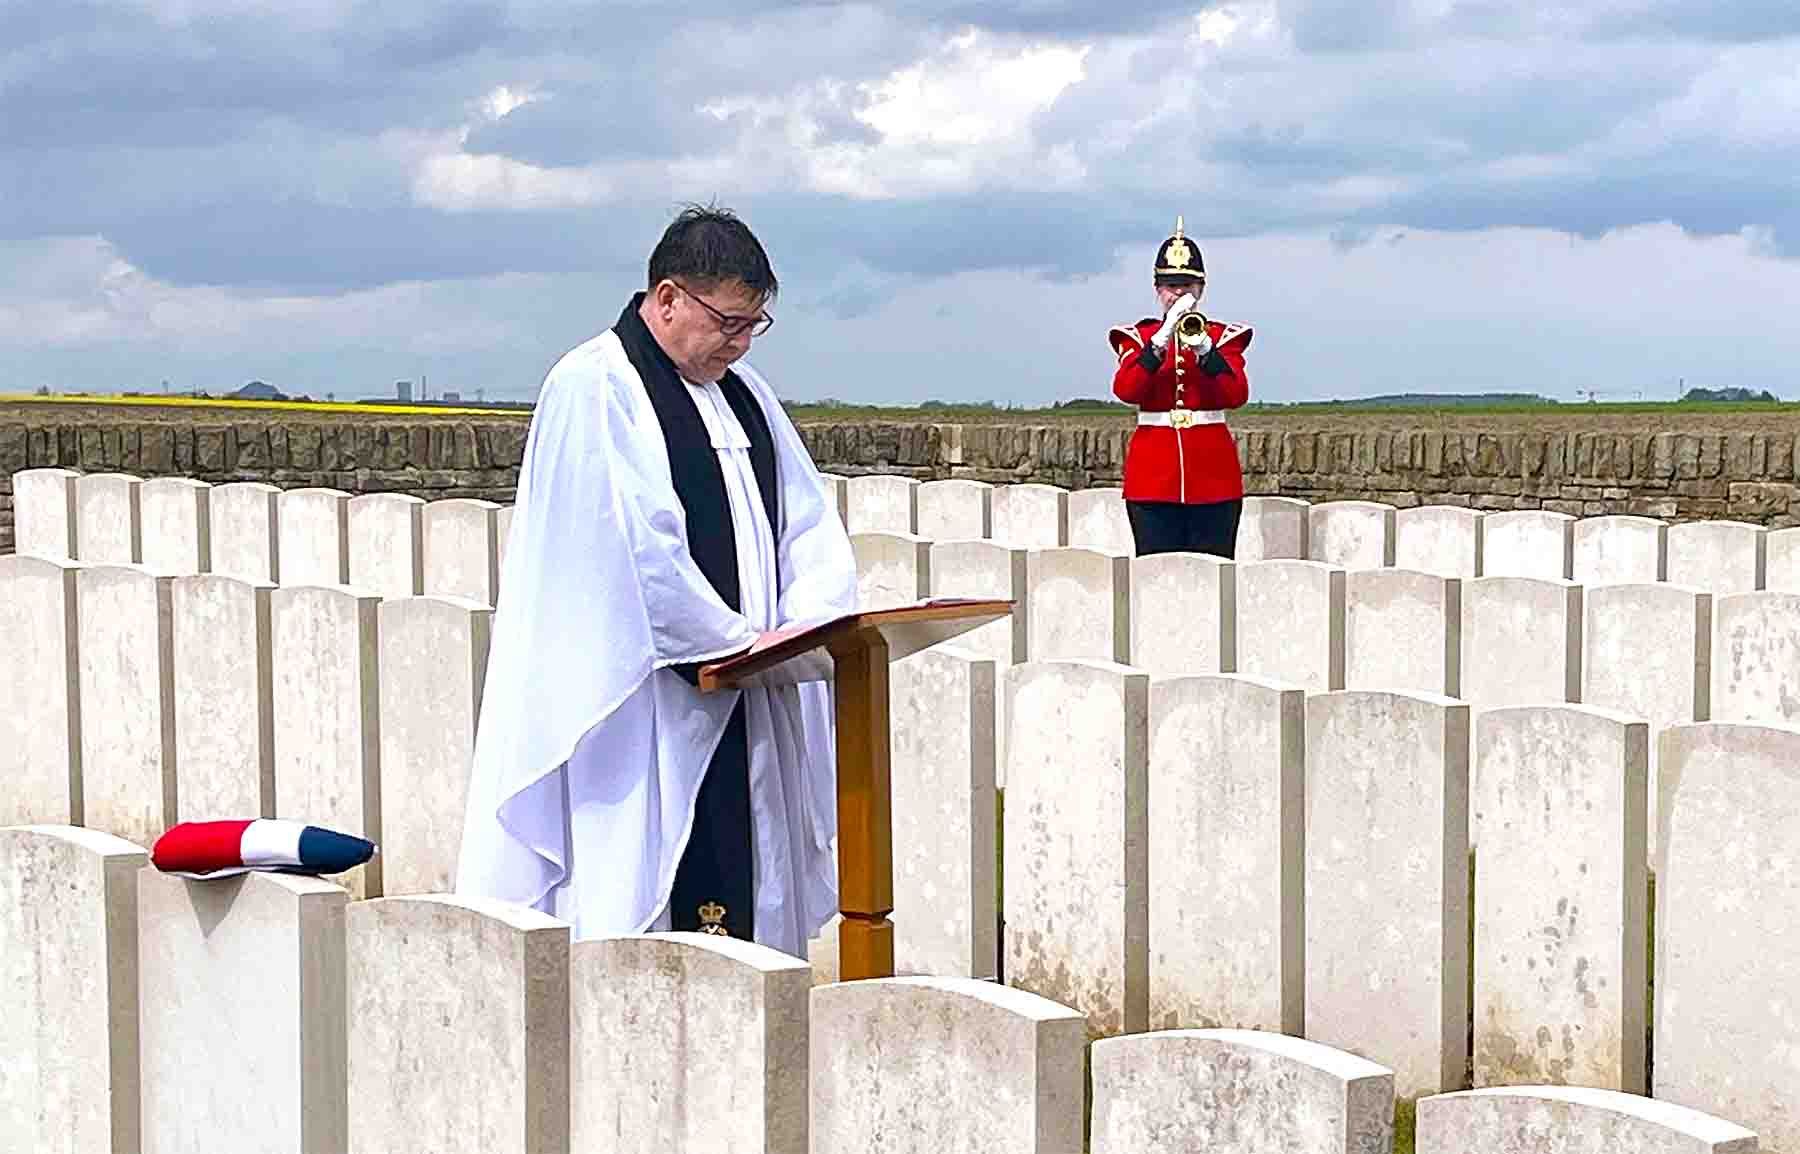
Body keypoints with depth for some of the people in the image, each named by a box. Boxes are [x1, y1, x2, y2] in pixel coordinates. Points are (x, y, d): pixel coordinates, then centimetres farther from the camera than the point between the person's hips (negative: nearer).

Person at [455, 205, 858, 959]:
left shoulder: (742, 391, 16)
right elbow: (635, 548, -17)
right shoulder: (593, 390, -9)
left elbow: (808, 522, 15)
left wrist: (804, 622, -4)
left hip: (741, 712, 8)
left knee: (745, 909, 5)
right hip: (641, 716, -8)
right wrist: (740, 642, -14)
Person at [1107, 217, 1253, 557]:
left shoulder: (1224, 337, 8)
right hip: (1154, 477, 0)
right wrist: (1162, 339, -20)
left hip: (1213, 479, 0)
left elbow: (1237, 395, -8)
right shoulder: (1136, 337, 8)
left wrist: (1204, 349, -22)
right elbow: (1126, 390, -11)